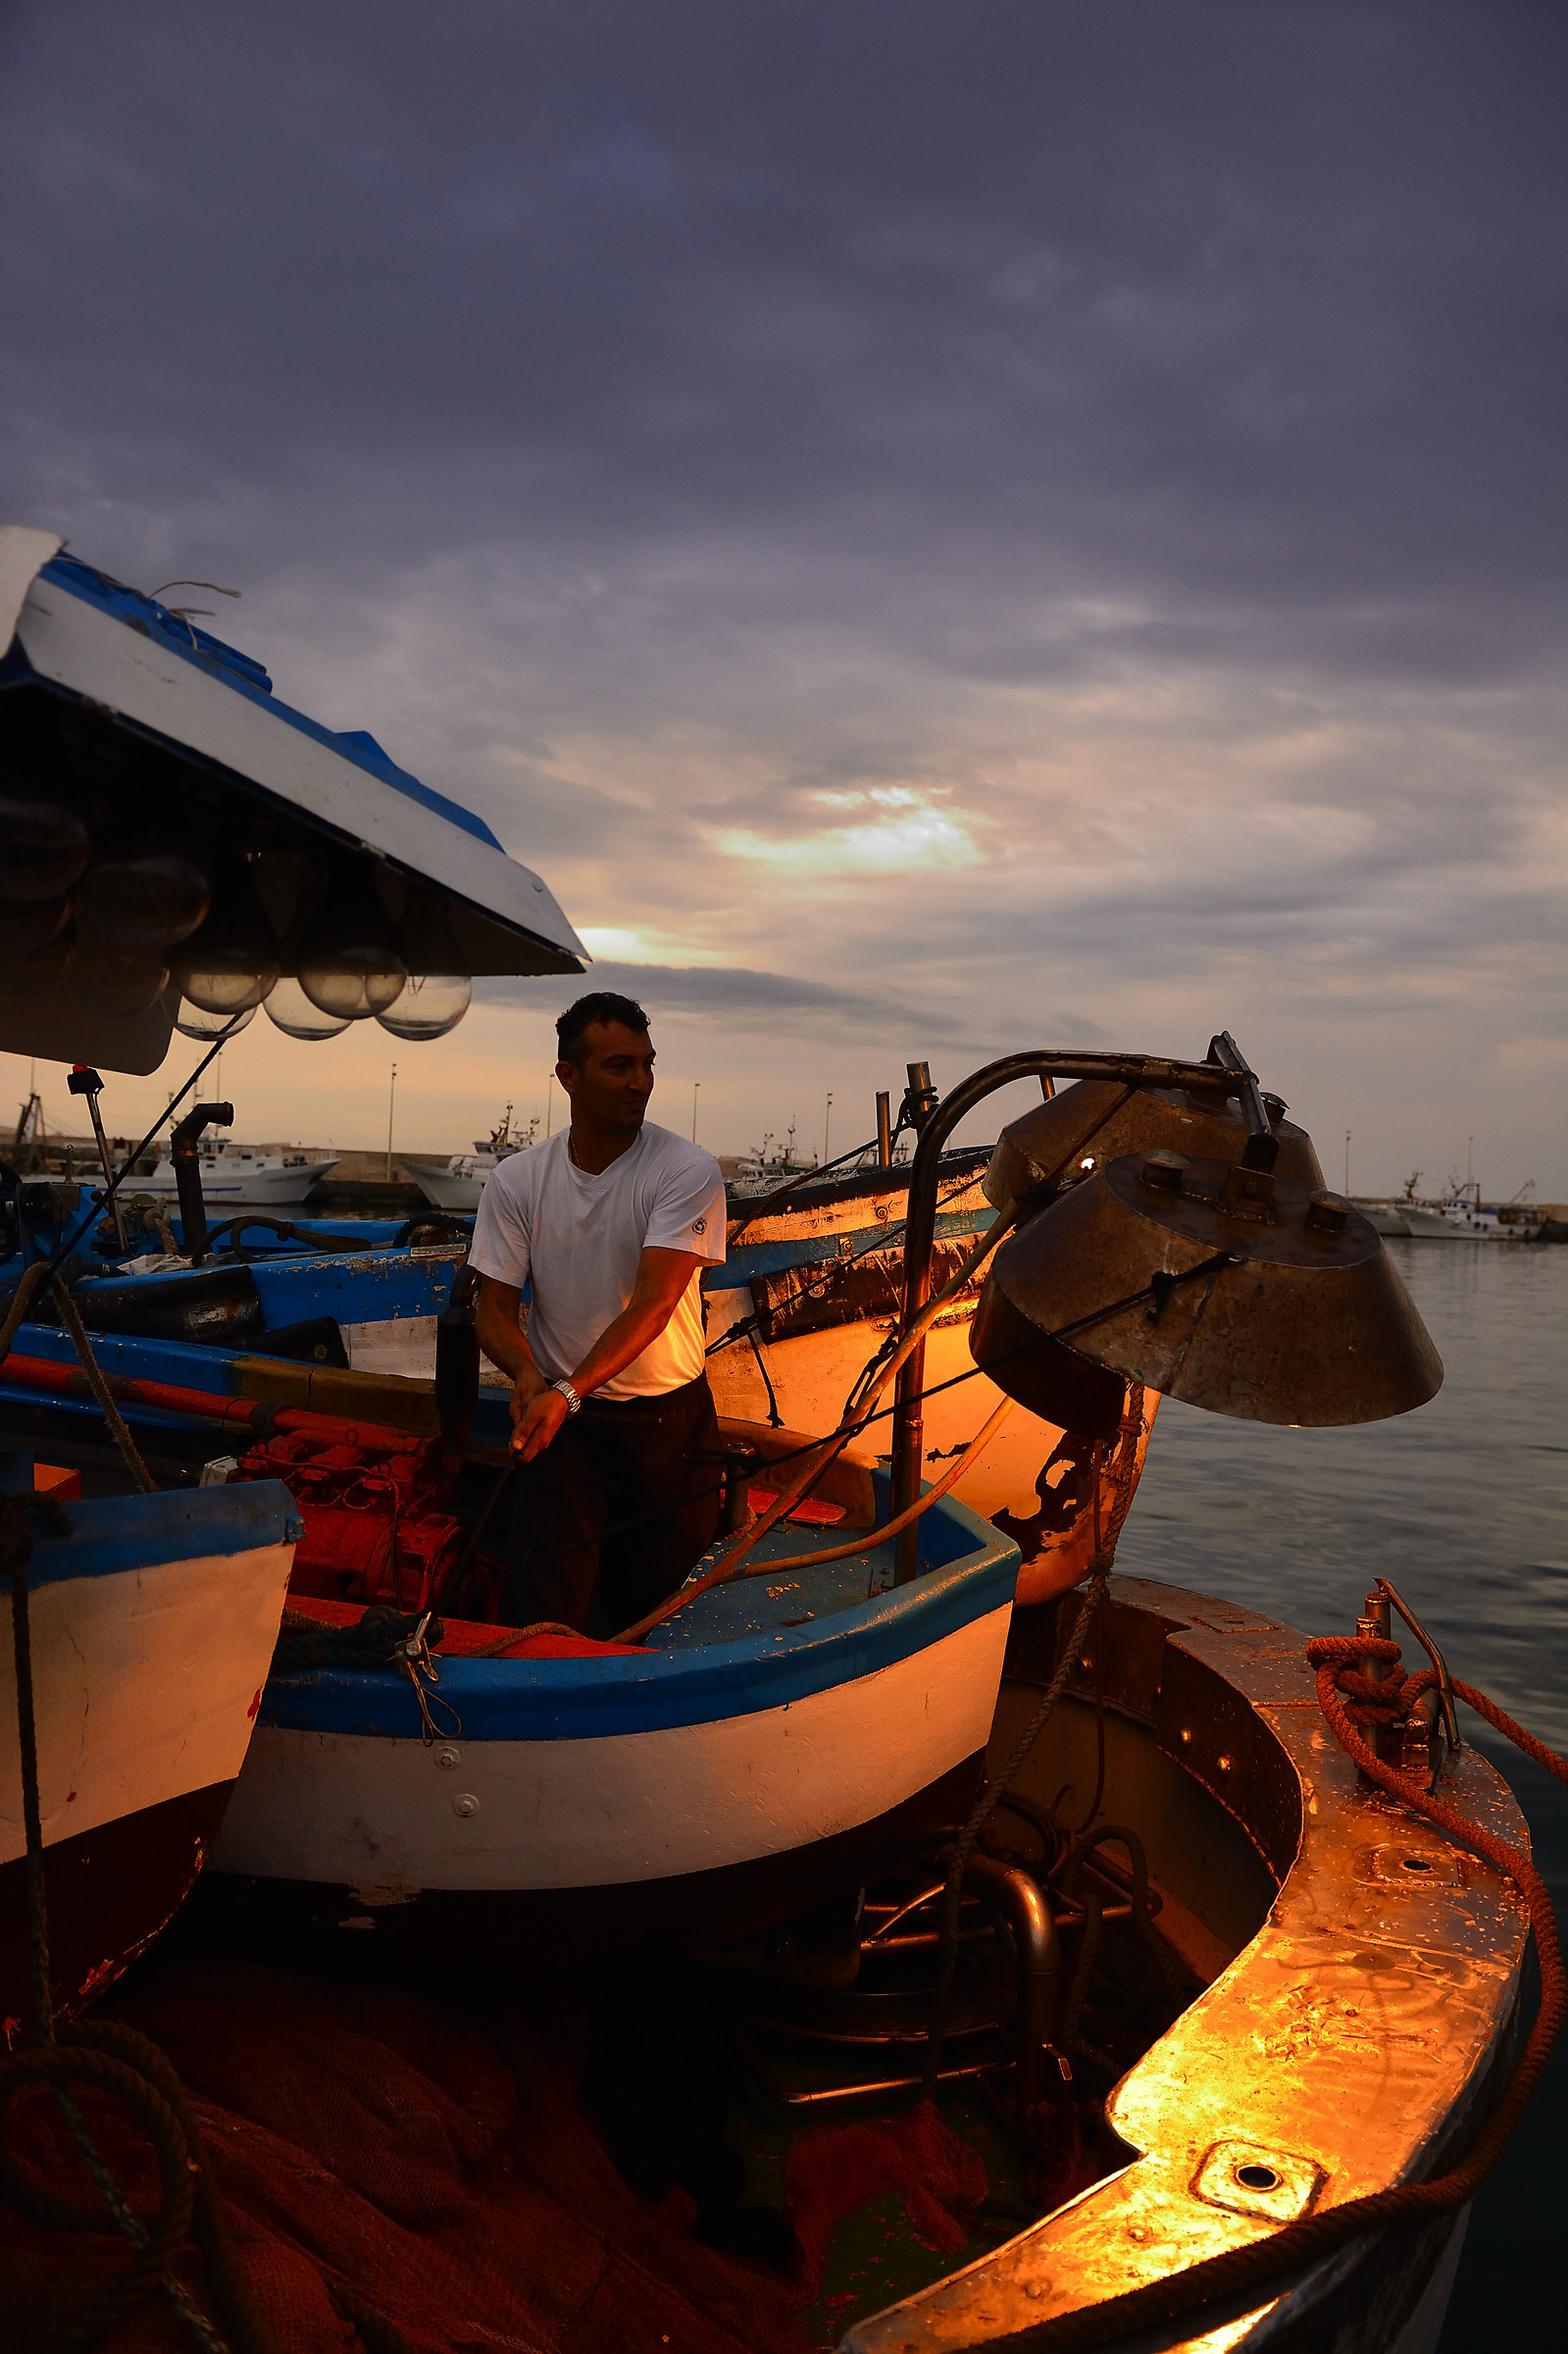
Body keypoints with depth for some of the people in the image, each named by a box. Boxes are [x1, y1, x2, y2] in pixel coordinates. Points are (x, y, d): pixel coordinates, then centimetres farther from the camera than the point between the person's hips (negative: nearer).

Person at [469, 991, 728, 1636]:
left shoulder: (689, 1171, -11)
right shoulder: (516, 1180, -2)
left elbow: (652, 1303, -20)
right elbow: (494, 1308, 1)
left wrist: (570, 1390, -31)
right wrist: (528, 1374, -21)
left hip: (672, 1419, 0)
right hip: (565, 1420, 1)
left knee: (661, 1595, 11)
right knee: (543, 1615, -12)